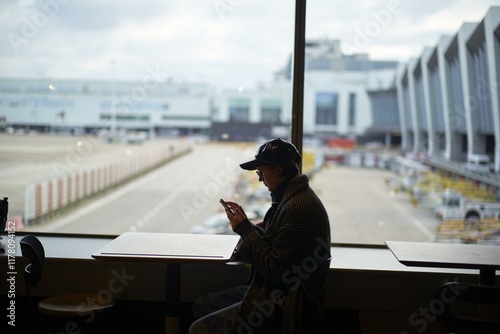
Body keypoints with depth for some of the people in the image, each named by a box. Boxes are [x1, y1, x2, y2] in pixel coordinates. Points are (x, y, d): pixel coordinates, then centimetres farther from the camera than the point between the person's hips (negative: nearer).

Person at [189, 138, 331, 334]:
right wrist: (246, 226, 1)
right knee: (201, 306, 15)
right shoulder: (292, 196, 8)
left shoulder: (298, 207, -24)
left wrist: (245, 229, -14)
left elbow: (275, 270, -23)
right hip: (272, 290, 10)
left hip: (284, 306, -10)